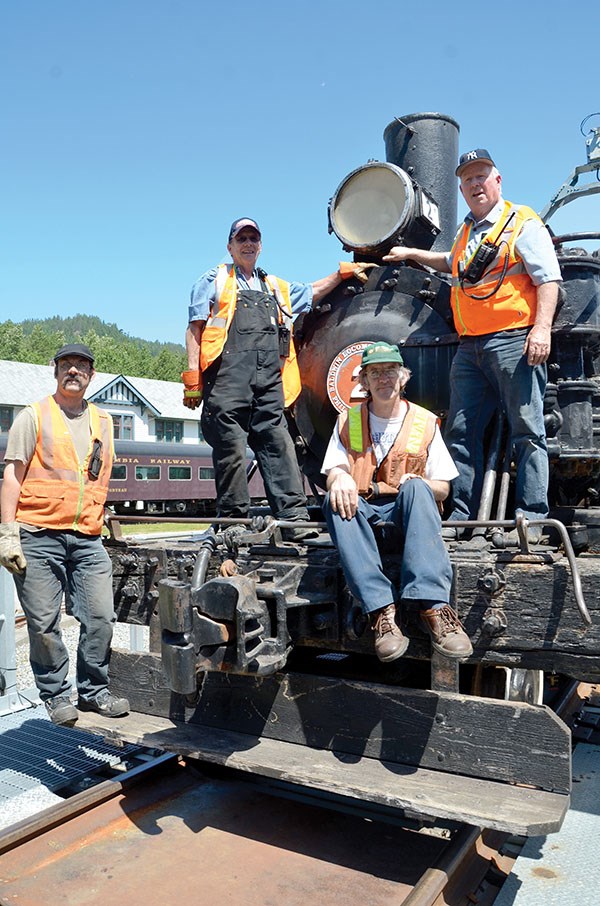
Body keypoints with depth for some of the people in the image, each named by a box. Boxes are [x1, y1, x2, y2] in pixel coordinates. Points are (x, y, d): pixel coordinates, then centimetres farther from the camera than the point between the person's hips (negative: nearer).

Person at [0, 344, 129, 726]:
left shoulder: (104, 421, 16)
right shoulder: (34, 416, 3)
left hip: (88, 540, 4)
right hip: (38, 537, -3)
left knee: (101, 618, 1)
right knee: (44, 624, 2)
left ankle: (94, 690, 19)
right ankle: (56, 695, 20)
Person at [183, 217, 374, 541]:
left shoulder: (275, 287, 31)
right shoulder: (215, 280, 17)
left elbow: (313, 291, 44)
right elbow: (195, 328, 8)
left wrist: (344, 271, 36)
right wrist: (193, 376, -3)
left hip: (269, 382, 4)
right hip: (228, 377, -4)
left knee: (278, 444, -6)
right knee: (230, 448, -7)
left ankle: (293, 518, -8)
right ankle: (234, 521, -2)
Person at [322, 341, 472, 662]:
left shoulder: (425, 422, 10)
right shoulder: (348, 421, 13)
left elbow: (442, 488, 9)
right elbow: (332, 471, 4)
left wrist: (420, 484, -14)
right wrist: (339, 478, -22)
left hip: (406, 515, -1)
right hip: (361, 512, 1)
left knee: (416, 487, -34)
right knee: (335, 499, -33)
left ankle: (433, 607, -47)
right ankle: (382, 611, -43)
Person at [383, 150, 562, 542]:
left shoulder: (523, 223, 3)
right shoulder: (466, 233, 24)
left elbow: (548, 278, -7)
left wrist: (542, 327, -19)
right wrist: (412, 254, 45)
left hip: (513, 341, -7)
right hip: (470, 348, 7)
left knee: (527, 431, -5)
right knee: (461, 432, 4)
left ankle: (532, 518, -1)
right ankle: (463, 516, 10)